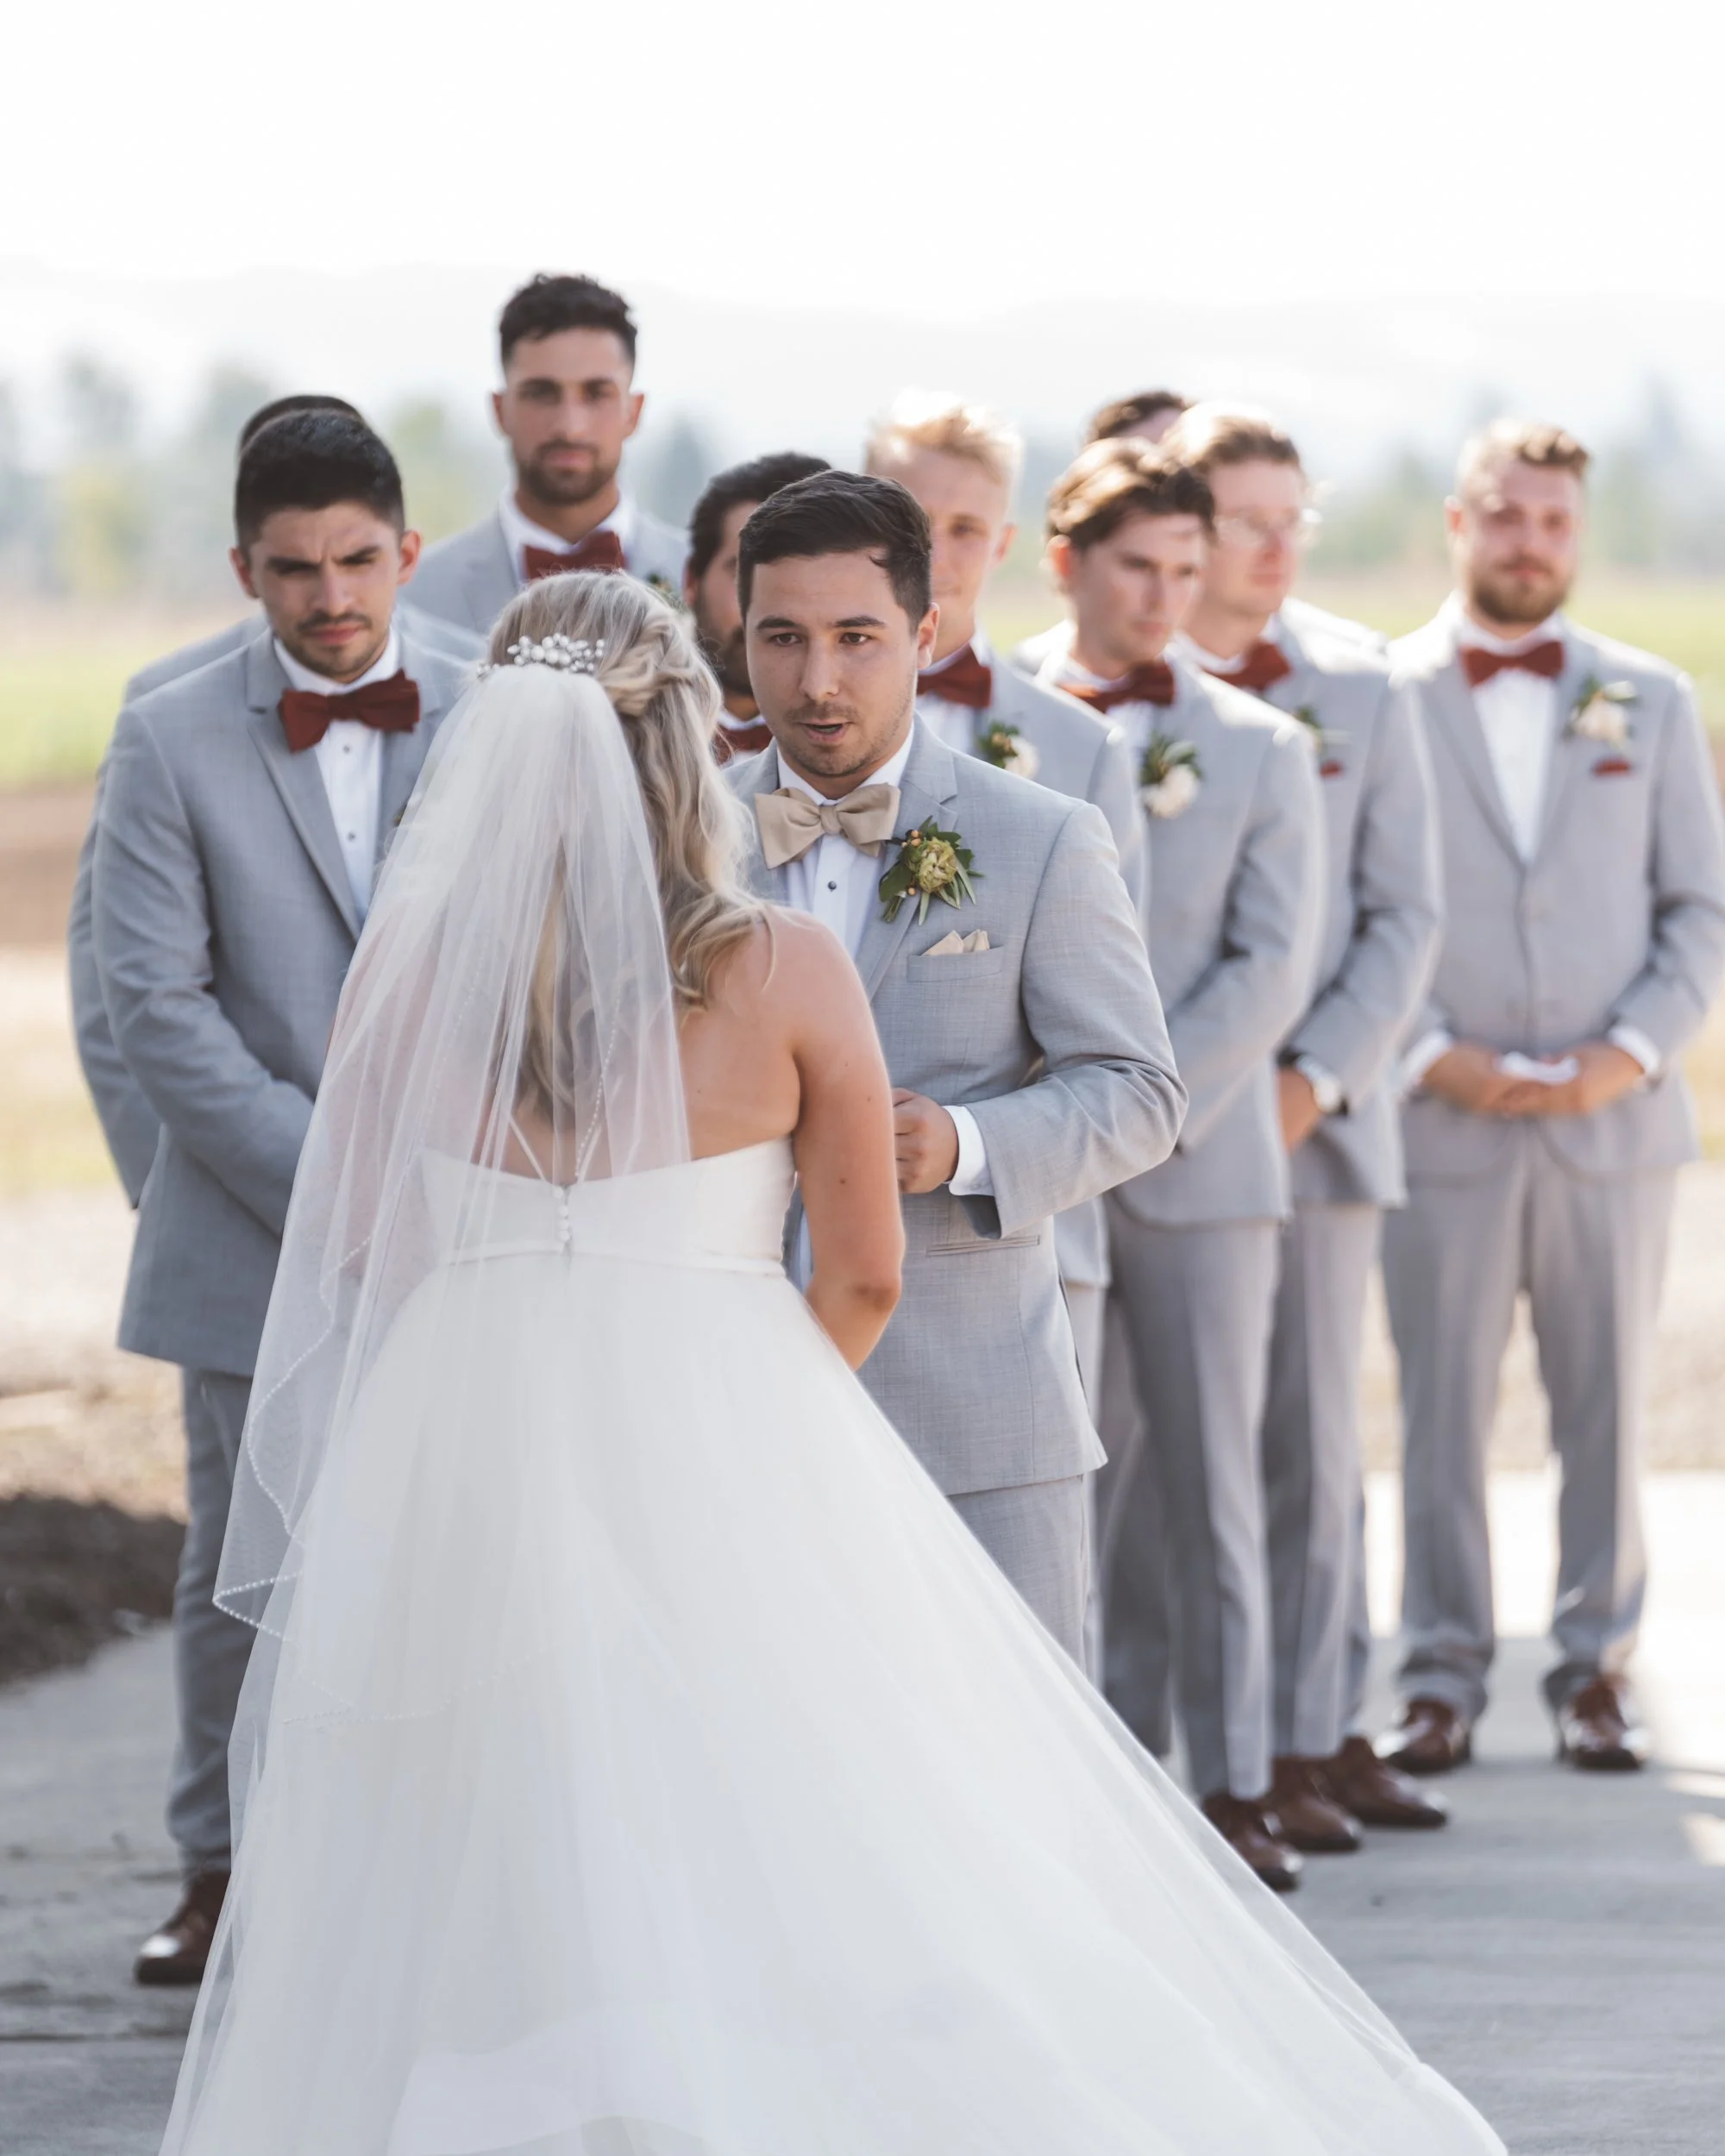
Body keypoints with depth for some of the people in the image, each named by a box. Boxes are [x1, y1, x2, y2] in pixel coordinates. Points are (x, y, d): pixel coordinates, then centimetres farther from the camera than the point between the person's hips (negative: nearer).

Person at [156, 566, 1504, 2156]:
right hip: (730, 1440, -1)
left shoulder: (413, 966, -3)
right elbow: (864, 1277, 0)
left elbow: (359, 1250, 5)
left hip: (464, 1441, 1)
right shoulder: (787, 971, -6)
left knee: (482, 1891, 8)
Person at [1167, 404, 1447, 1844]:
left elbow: (1405, 916, 6)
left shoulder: (1361, 698, 9)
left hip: (1317, 1123, 3)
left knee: (1314, 1446, 6)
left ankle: (1316, 1738, 14)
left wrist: (1316, 1080, -6)